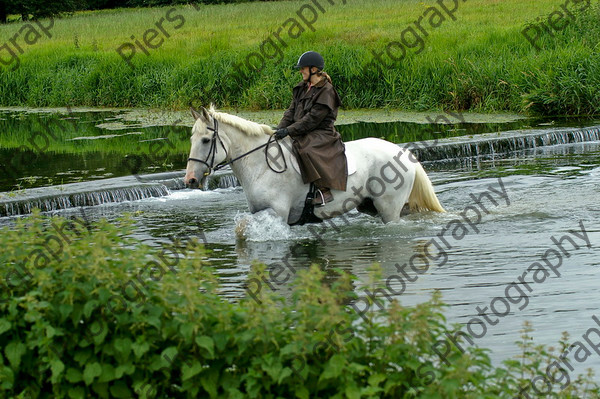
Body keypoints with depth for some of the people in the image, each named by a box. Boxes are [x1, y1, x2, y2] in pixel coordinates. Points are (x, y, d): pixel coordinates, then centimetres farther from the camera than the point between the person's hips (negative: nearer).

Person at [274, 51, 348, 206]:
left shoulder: (326, 91, -11)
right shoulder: (302, 88, 14)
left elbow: (313, 119, -18)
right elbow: (291, 111, 13)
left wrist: (289, 130, -22)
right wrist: (280, 129, -4)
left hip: (321, 134, -9)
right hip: (302, 133, 9)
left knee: (306, 150, -37)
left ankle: (324, 189, -32)